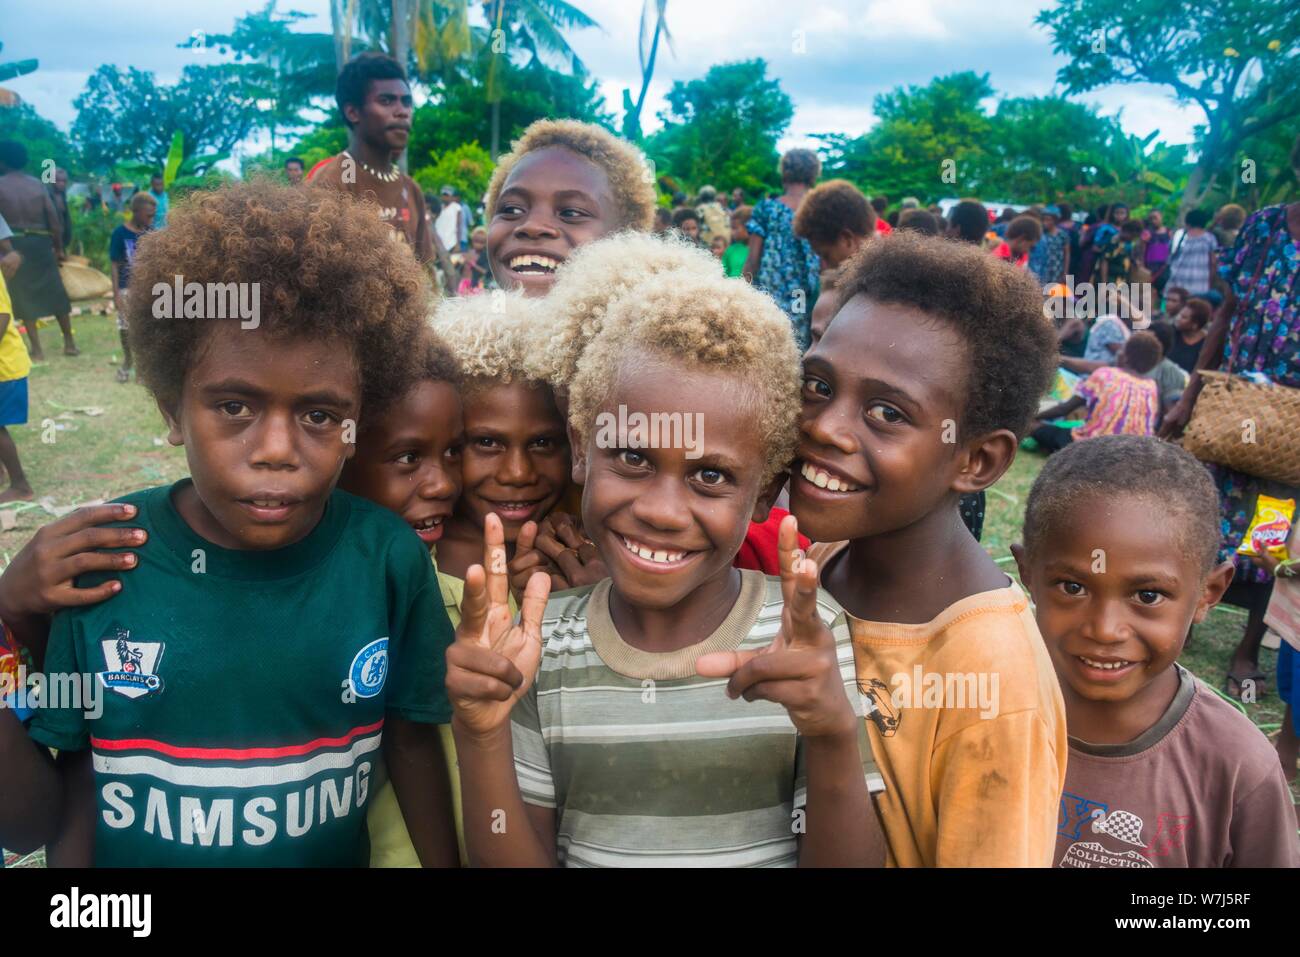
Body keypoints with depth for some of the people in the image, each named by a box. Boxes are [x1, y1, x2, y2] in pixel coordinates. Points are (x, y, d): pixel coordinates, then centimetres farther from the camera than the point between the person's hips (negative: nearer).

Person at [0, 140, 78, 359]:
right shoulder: (37, 183, 5)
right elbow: (53, 217, 2)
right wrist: (59, 247, 9)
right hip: (41, 242, 3)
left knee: (24, 297, 5)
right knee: (55, 293, 12)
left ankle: (37, 350, 4)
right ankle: (69, 343, 18)